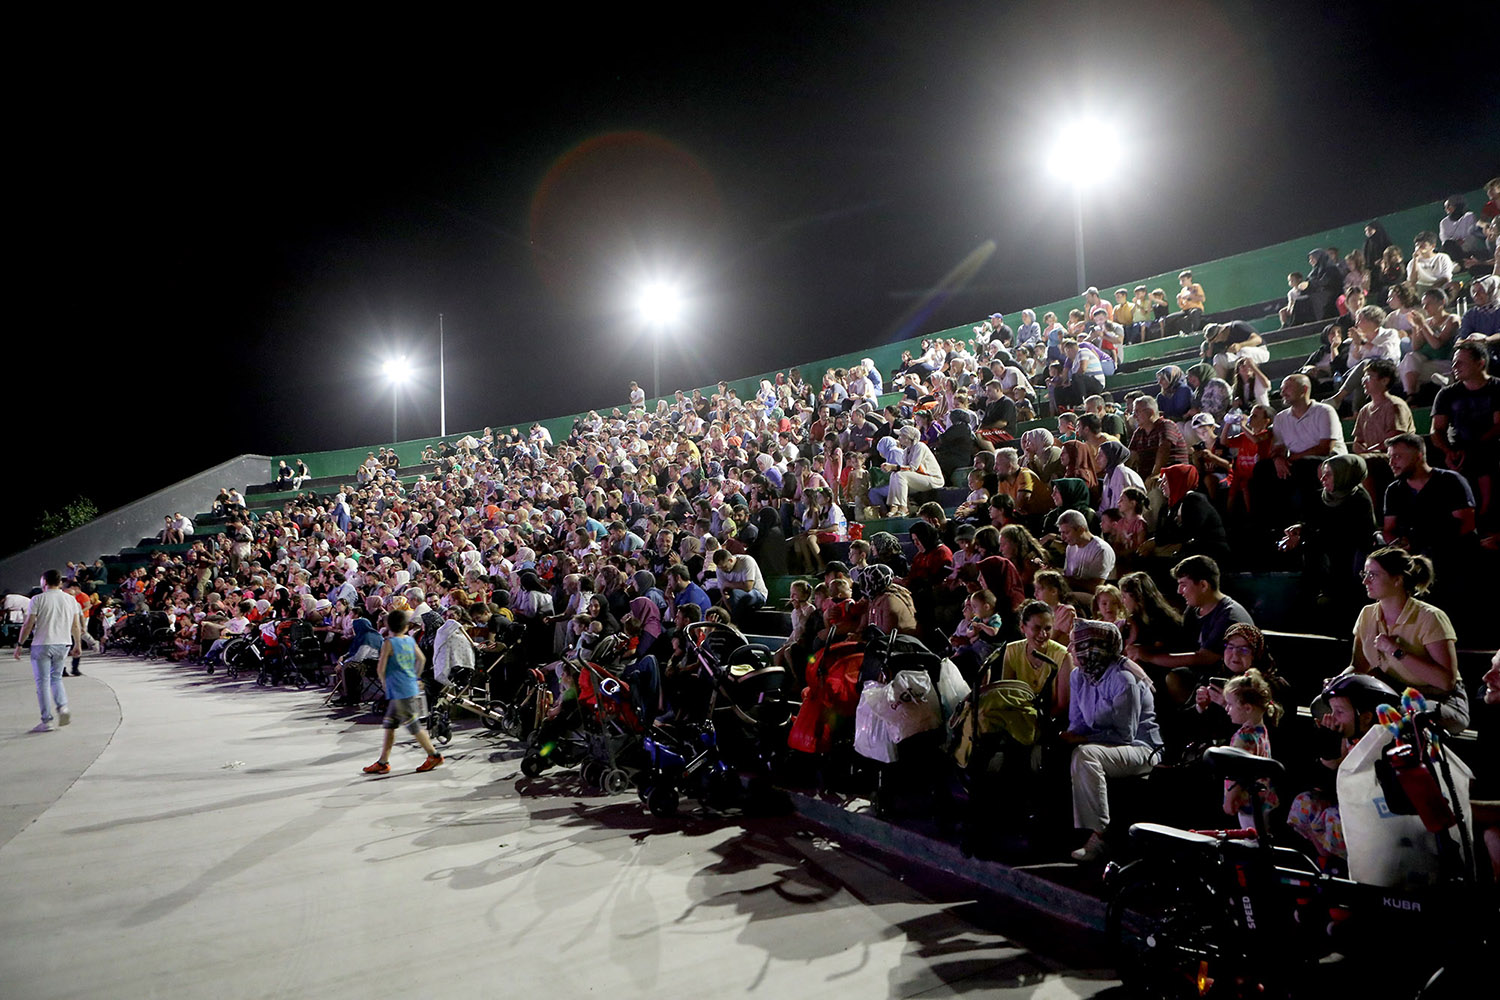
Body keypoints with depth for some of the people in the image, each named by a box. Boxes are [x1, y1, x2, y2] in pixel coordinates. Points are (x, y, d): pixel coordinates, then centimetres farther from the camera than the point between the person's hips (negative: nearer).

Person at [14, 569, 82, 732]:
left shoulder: (38, 599, -6)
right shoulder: (71, 600, 7)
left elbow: (28, 625, -7)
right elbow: (76, 626, 10)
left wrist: (19, 644, 2)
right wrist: (77, 645, 19)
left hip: (42, 644, -4)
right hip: (63, 644, 4)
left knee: (43, 682, 2)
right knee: (56, 678, 19)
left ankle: (46, 721, 3)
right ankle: (63, 707, -3)